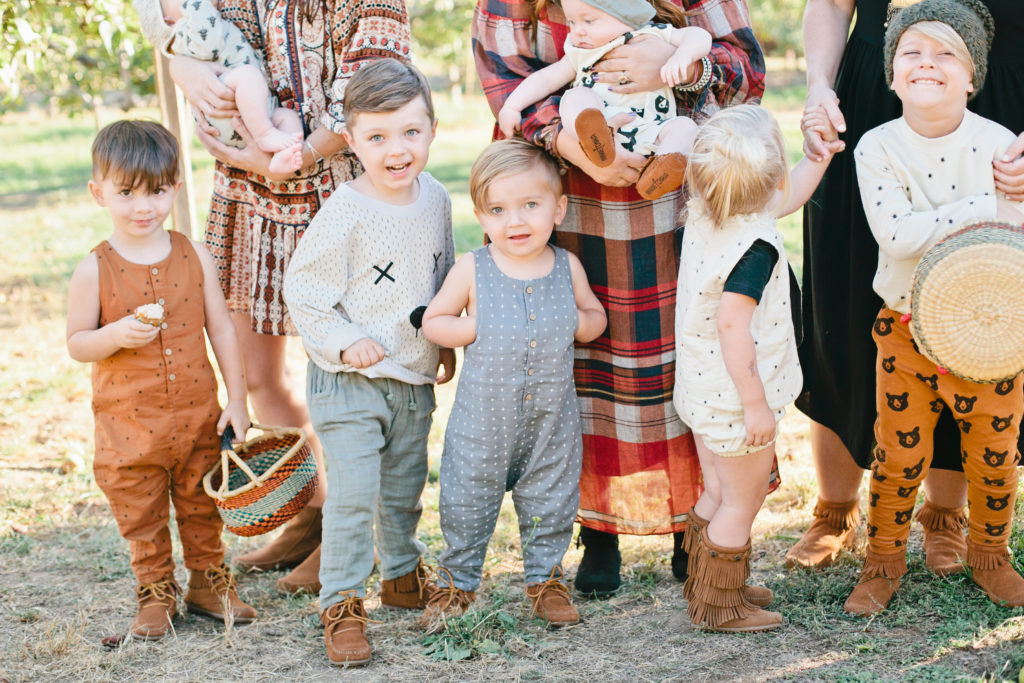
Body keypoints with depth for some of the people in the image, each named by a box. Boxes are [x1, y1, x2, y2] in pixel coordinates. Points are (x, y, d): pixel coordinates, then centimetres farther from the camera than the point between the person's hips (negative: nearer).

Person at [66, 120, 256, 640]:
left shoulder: (194, 257, -3)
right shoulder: (95, 270, -9)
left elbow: (222, 330, 3)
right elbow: (76, 344, -3)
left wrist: (237, 400, 1)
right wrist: (116, 334, -24)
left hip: (198, 417, 2)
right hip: (128, 423, -2)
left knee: (203, 509, 16)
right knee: (141, 518, 11)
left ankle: (208, 583, 34)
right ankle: (155, 593, 29)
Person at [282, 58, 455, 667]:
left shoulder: (436, 199, 1)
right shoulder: (345, 214, -19)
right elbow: (302, 291, -13)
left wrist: (446, 342, 14)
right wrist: (345, 341, -21)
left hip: (415, 381, 6)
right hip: (350, 383, -6)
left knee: (405, 488, 19)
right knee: (353, 494, -9)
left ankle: (403, 575, 39)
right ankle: (342, 603, 3)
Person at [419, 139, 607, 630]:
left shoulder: (567, 267, -3)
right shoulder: (472, 270, -10)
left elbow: (595, 315, 11)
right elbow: (433, 321, -1)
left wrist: (580, 322, -12)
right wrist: (475, 328, -17)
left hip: (552, 418, 2)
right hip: (483, 418, -2)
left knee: (551, 502, 14)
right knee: (467, 502, 8)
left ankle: (546, 579, 35)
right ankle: (456, 582, 28)